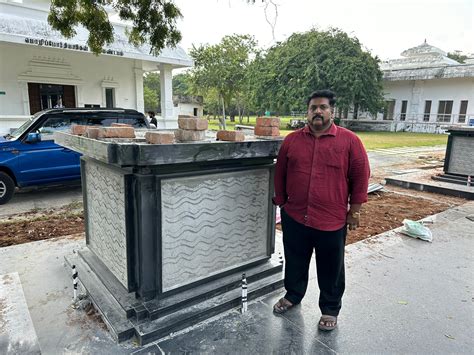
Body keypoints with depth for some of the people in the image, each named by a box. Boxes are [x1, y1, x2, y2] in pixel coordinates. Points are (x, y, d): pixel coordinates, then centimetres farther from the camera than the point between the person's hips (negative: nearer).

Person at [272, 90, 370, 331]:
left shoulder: (349, 141, -6)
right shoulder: (292, 140, 2)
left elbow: (361, 177, -4)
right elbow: (280, 174, 9)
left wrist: (354, 211, -3)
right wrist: (280, 203, 9)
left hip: (332, 220, -2)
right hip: (294, 217, 3)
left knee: (330, 269, 14)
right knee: (295, 263, 20)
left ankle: (330, 309, 35)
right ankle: (293, 295, 44)